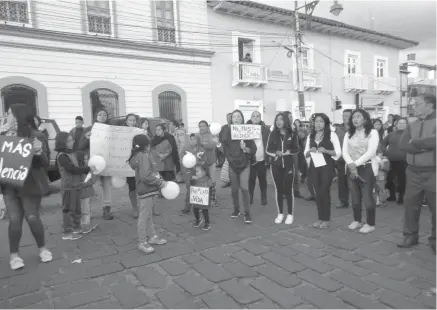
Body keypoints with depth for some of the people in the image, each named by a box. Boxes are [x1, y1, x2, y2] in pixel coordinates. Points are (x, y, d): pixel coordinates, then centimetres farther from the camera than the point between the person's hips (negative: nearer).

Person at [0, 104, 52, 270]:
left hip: (30, 184, -3)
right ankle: (14, 254, 16)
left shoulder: (36, 136, -9)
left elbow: (45, 163, -12)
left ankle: (42, 248, 23)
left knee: (32, 218, 1)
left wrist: (39, 152, -34)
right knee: (15, 219, 0)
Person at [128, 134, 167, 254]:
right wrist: (159, 183, -18)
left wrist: (159, 180, 5)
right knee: (144, 217, 0)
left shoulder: (139, 155, 10)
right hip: (146, 191, -10)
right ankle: (142, 243, 11)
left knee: (149, 215, 19)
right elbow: (145, 176, -28)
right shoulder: (143, 156, -20)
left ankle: (153, 237, 32)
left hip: (148, 190, 10)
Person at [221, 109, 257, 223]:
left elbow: (253, 149, -5)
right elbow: (224, 147, -2)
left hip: (244, 164, -1)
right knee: (234, 189, 9)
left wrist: (245, 148, -22)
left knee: (244, 188, -11)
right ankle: (236, 210, 29)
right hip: (232, 164, 2)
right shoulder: (227, 131, -3)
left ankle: (247, 213, 1)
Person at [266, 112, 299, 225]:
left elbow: (296, 149, 3)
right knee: (278, 189, 7)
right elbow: (268, 150, 2)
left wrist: (289, 151, -16)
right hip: (276, 165, 1)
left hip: (289, 165, -1)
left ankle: (290, 214, 13)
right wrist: (276, 153, -16)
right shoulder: (273, 134, 2)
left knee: (288, 189, 2)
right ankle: (280, 214, 18)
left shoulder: (292, 134, -1)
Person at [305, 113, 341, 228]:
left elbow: (338, 153, -6)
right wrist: (310, 151, -10)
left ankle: (326, 219, 11)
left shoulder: (332, 135, -3)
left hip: (327, 167, -4)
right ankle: (320, 218, 18)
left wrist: (325, 151, -21)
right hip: (314, 167, 4)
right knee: (318, 192, 7)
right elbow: (305, 154, 11)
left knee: (324, 192, -3)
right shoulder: (310, 136, 9)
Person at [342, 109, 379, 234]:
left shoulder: (372, 133, -3)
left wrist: (356, 163, -19)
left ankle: (370, 224, 12)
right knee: (355, 197, 11)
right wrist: (351, 164, -17)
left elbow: (371, 152, -14)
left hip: (367, 168, -5)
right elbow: (345, 152, 1)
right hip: (351, 169, 5)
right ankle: (357, 221, 26)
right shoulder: (348, 134, 12)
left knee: (367, 196, -4)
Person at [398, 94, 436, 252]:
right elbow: (402, 144, -4)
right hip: (413, 172, 4)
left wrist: (414, 142, -10)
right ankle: (410, 236, 21)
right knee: (410, 205, 8)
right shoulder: (412, 126, 10)